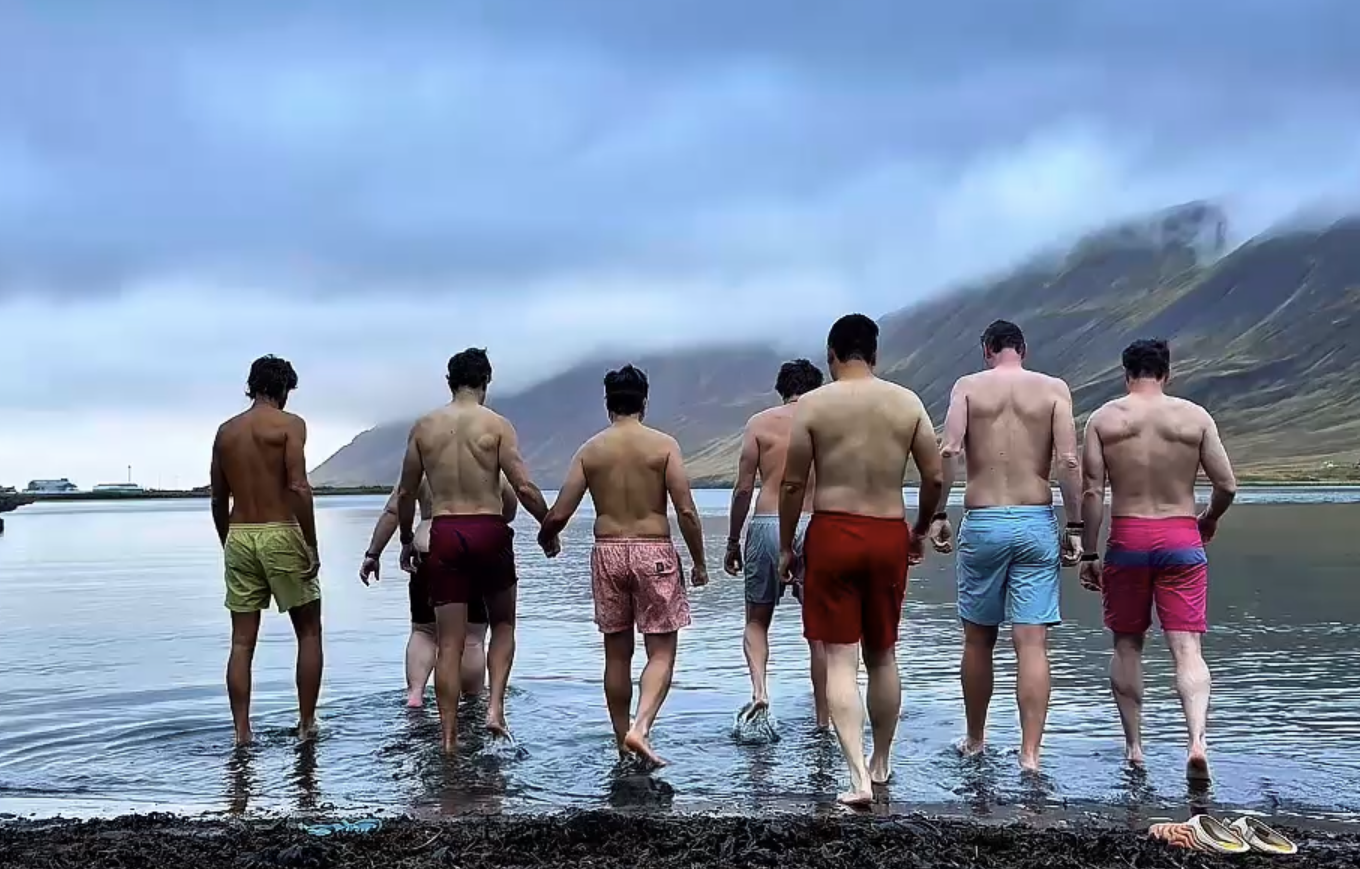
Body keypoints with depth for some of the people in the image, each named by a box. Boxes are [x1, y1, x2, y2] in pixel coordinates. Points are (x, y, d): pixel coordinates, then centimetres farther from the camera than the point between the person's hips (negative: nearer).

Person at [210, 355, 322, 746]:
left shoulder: (225, 431, 12)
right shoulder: (289, 424, -5)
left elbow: (219, 500, 14)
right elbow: (298, 487, -16)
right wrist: (311, 545, -12)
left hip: (238, 537, 5)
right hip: (280, 535, -5)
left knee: (242, 642, 7)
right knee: (309, 632, 9)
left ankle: (242, 732, 6)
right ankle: (306, 723, 10)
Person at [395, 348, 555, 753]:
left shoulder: (423, 427, 6)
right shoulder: (496, 425, -3)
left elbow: (405, 493, 11)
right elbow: (524, 488, -9)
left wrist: (406, 540, 25)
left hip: (444, 535, 2)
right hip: (489, 532, -2)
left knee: (449, 642, 6)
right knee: (503, 624, 20)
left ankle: (449, 738, 7)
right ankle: (495, 706, 3)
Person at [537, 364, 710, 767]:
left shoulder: (590, 450, 2)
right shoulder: (664, 445, -4)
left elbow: (558, 514, 1)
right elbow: (686, 511, -9)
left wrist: (545, 538, 22)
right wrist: (699, 562, 2)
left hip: (607, 552, 3)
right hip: (653, 552, -3)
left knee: (617, 654, 13)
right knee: (661, 652, 4)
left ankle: (623, 742, 20)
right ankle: (640, 727, -16)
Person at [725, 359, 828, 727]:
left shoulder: (759, 423, 6)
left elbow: (744, 489, 2)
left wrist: (732, 542, 10)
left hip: (767, 525, 0)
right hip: (812, 526, 0)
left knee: (756, 621, 16)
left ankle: (758, 687, -8)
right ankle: (823, 720, 14)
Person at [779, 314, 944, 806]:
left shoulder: (812, 405, -4)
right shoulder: (908, 403, 4)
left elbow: (793, 485, -4)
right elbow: (935, 478, 4)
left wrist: (786, 547, 7)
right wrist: (920, 531, 19)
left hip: (832, 534, -3)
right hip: (889, 535, 3)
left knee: (840, 660, -1)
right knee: (883, 656, 17)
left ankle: (858, 776, -11)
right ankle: (881, 762, 31)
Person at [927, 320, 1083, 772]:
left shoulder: (968, 386, 4)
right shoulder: (1054, 388, 5)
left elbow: (949, 450, -10)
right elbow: (1069, 461, -5)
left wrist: (937, 515, -5)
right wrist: (1074, 526, -1)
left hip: (982, 523, 0)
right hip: (1036, 523, 0)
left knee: (978, 639, 13)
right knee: (1032, 643, -1)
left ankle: (975, 740, 27)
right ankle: (1030, 753, -5)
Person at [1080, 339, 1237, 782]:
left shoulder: (1103, 419, 0)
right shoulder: (1195, 417, 1)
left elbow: (1091, 492, -5)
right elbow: (1227, 486, 0)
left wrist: (1089, 553, 1)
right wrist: (1208, 521, 20)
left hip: (1127, 538, 0)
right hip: (1181, 539, 0)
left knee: (1127, 646, 14)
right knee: (1187, 649, -1)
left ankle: (1133, 747, 18)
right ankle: (1197, 740, -19)